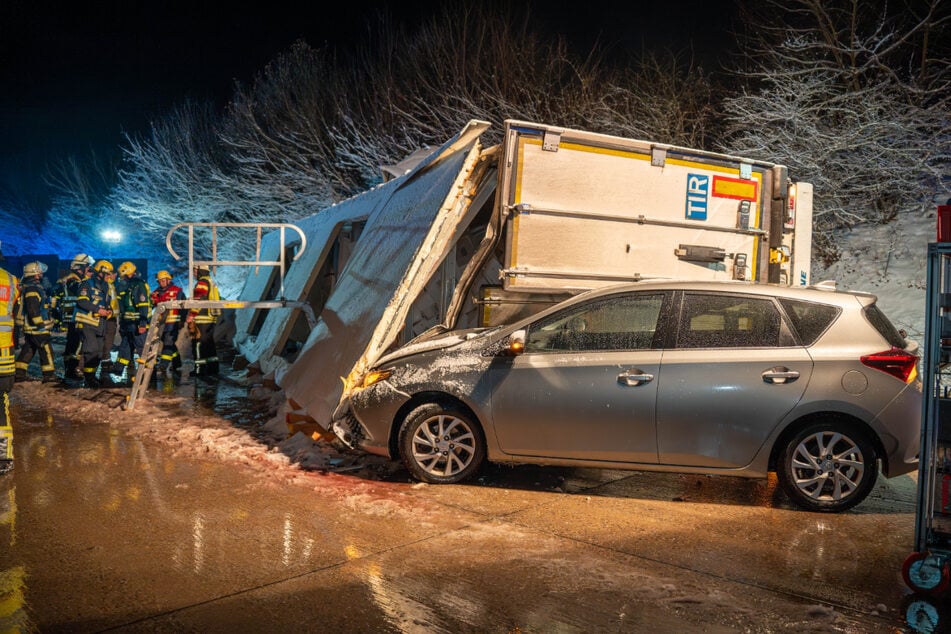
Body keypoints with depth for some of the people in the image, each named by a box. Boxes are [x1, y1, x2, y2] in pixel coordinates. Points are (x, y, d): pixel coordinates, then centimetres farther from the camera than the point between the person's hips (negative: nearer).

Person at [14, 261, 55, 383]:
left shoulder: (27, 288, 16)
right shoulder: (32, 289, -19)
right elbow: (33, 310, -25)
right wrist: (40, 324, -22)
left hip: (29, 327, 10)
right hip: (37, 328, -10)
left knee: (28, 350, 15)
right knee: (46, 350, -4)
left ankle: (19, 373, 17)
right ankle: (48, 375, 0)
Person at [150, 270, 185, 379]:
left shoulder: (177, 291, -3)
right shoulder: (156, 293, 13)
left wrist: (183, 320, -3)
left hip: (173, 322, -6)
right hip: (161, 322, 6)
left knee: (168, 343, -12)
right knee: (170, 344, 13)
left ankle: (163, 367, -15)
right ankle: (177, 365, 25)